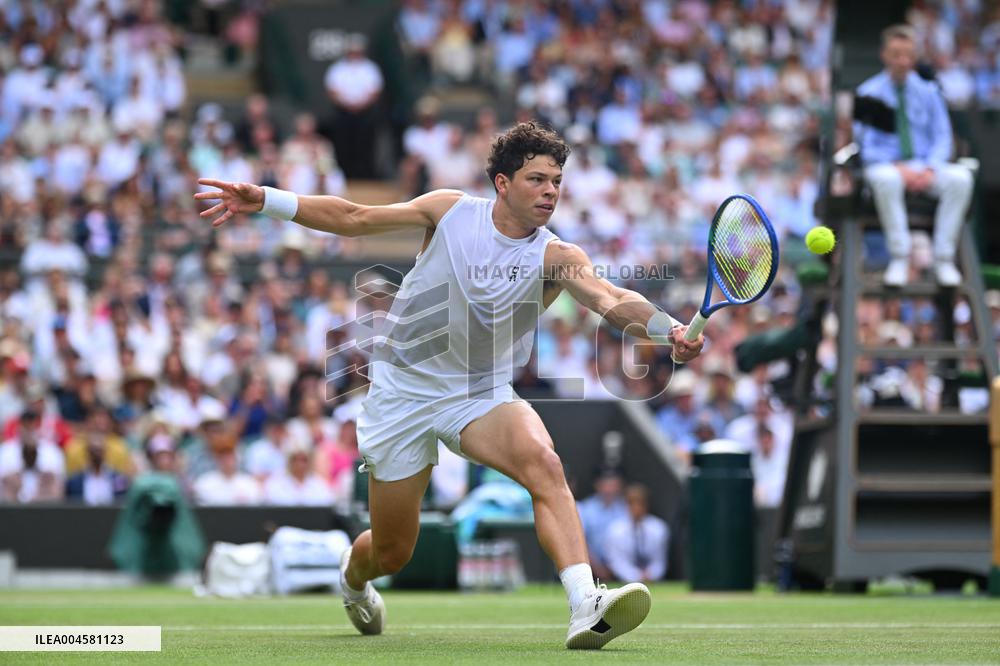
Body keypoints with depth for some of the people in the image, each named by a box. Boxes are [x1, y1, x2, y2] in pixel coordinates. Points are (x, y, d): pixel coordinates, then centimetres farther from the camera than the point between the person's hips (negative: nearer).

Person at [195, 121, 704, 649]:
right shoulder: (451, 210, -8)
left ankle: (586, 610, -45)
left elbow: (612, 301, -31)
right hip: (403, 391, 0)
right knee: (391, 554, 8)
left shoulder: (555, 258, -13)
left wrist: (669, 330, -52)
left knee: (543, 462, -34)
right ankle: (353, 574, 48)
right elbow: (353, 218, 1)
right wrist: (264, 200, -5)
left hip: (482, 396, 0)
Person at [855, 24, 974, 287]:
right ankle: (899, 259, -32)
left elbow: (942, 137, 8)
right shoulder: (869, 94, 3)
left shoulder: (928, 91, 11)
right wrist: (898, 168, -18)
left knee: (961, 177, -30)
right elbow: (866, 145, -2)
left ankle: (943, 259, -26)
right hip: (886, 165, -2)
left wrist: (930, 169, -13)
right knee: (885, 179, -41)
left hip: (925, 167, 2)